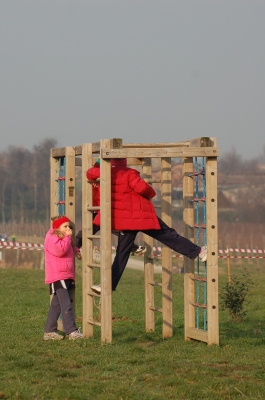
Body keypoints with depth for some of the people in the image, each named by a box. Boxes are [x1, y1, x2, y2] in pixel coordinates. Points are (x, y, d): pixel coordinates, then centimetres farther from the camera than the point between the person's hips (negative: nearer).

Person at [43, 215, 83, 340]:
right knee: (66, 305, -16)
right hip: (57, 277, -10)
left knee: (56, 305, 12)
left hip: (66, 277, 10)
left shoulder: (64, 237, 20)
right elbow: (60, 250, -27)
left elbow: (69, 248, 40)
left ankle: (49, 331, 16)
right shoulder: (52, 238, -10)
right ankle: (72, 331, -21)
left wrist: (76, 251, 19)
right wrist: (67, 237, -18)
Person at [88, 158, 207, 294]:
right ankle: (198, 252, 6)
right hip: (141, 216, -5)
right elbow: (142, 187, -23)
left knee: (122, 252, 10)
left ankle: (110, 284, 5)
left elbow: (90, 174, 12)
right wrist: (151, 193, -2)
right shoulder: (129, 174, -13)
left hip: (124, 220, 5)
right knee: (168, 235, 2)